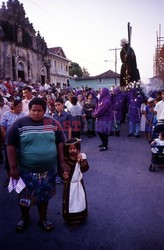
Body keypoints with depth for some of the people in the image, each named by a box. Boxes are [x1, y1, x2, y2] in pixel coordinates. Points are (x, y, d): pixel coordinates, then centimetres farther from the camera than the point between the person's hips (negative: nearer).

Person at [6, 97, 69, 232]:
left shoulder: (53, 123, -3)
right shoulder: (19, 124, -10)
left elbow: (60, 143, 3)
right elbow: (11, 145, -8)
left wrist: (62, 161, -2)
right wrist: (13, 167, -10)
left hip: (48, 169, 2)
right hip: (26, 170, -1)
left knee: (44, 196, 18)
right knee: (25, 196, 17)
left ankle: (43, 219, 42)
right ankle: (24, 218, 46)